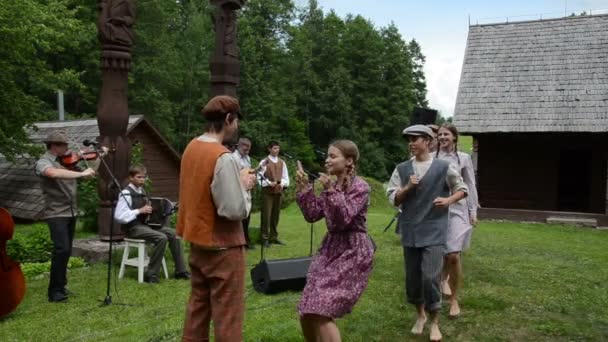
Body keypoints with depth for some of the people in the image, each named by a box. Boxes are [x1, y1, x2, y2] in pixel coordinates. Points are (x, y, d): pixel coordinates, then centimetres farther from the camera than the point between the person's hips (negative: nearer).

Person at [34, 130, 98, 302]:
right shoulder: (43, 162, -12)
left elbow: (90, 173, 18)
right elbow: (52, 173, -36)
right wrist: (81, 173, -35)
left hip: (70, 212, 7)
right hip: (56, 213, -7)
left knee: (66, 251, 14)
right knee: (62, 249, -17)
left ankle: (60, 287, 27)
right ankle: (55, 291, -6)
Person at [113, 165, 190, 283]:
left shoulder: (142, 192, 14)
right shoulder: (126, 194, -12)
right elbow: (118, 216, -21)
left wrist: (150, 211, 4)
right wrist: (139, 211, -22)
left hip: (145, 224, 8)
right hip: (133, 227, -8)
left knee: (174, 234, -7)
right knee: (161, 238, -28)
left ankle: (180, 270, -1)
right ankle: (151, 275, -18)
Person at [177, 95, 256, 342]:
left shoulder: (191, 148, 4)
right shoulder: (223, 158, -22)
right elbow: (236, 210, -24)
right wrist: (244, 186, -7)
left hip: (198, 241, 9)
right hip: (222, 246, -8)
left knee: (198, 306, 18)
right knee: (227, 314, 2)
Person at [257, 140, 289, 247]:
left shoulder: (282, 162, 11)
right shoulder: (264, 162, -3)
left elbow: (285, 177, 12)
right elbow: (260, 177, -8)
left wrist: (283, 183, -7)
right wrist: (269, 183, -20)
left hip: (278, 191, 5)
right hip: (267, 192, -5)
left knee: (276, 215, 11)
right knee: (266, 215, -5)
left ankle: (274, 237, 21)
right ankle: (265, 238, 3)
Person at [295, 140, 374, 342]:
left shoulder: (360, 187, -11)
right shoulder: (332, 185, 10)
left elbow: (344, 219, -21)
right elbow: (312, 215, 5)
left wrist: (331, 190, -28)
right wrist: (304, 187, -1)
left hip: (352, 252, -8)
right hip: (331, 248, 8)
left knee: (320, 313, -13)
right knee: (307, 312, 9)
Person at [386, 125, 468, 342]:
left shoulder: (443, 167, -2)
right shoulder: (402, 169, 4)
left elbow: (462, 189, 11)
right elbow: (393, 199, 4)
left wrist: (448, 200, -7)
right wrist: (408, 188, -12)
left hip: (434, 231, -3)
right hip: (410, 231, 3)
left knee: (430, 277, -10)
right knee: (412, 277, 11)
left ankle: (434, 322, 10)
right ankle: (420, 315, 33)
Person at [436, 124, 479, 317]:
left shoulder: (463, 158, 3)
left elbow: (470, 186, 6)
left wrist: (473, 211, 3)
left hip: (457, 209, -1)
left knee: (454, 256, -6)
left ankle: (454, 299, 10)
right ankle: (444, 278, 38)